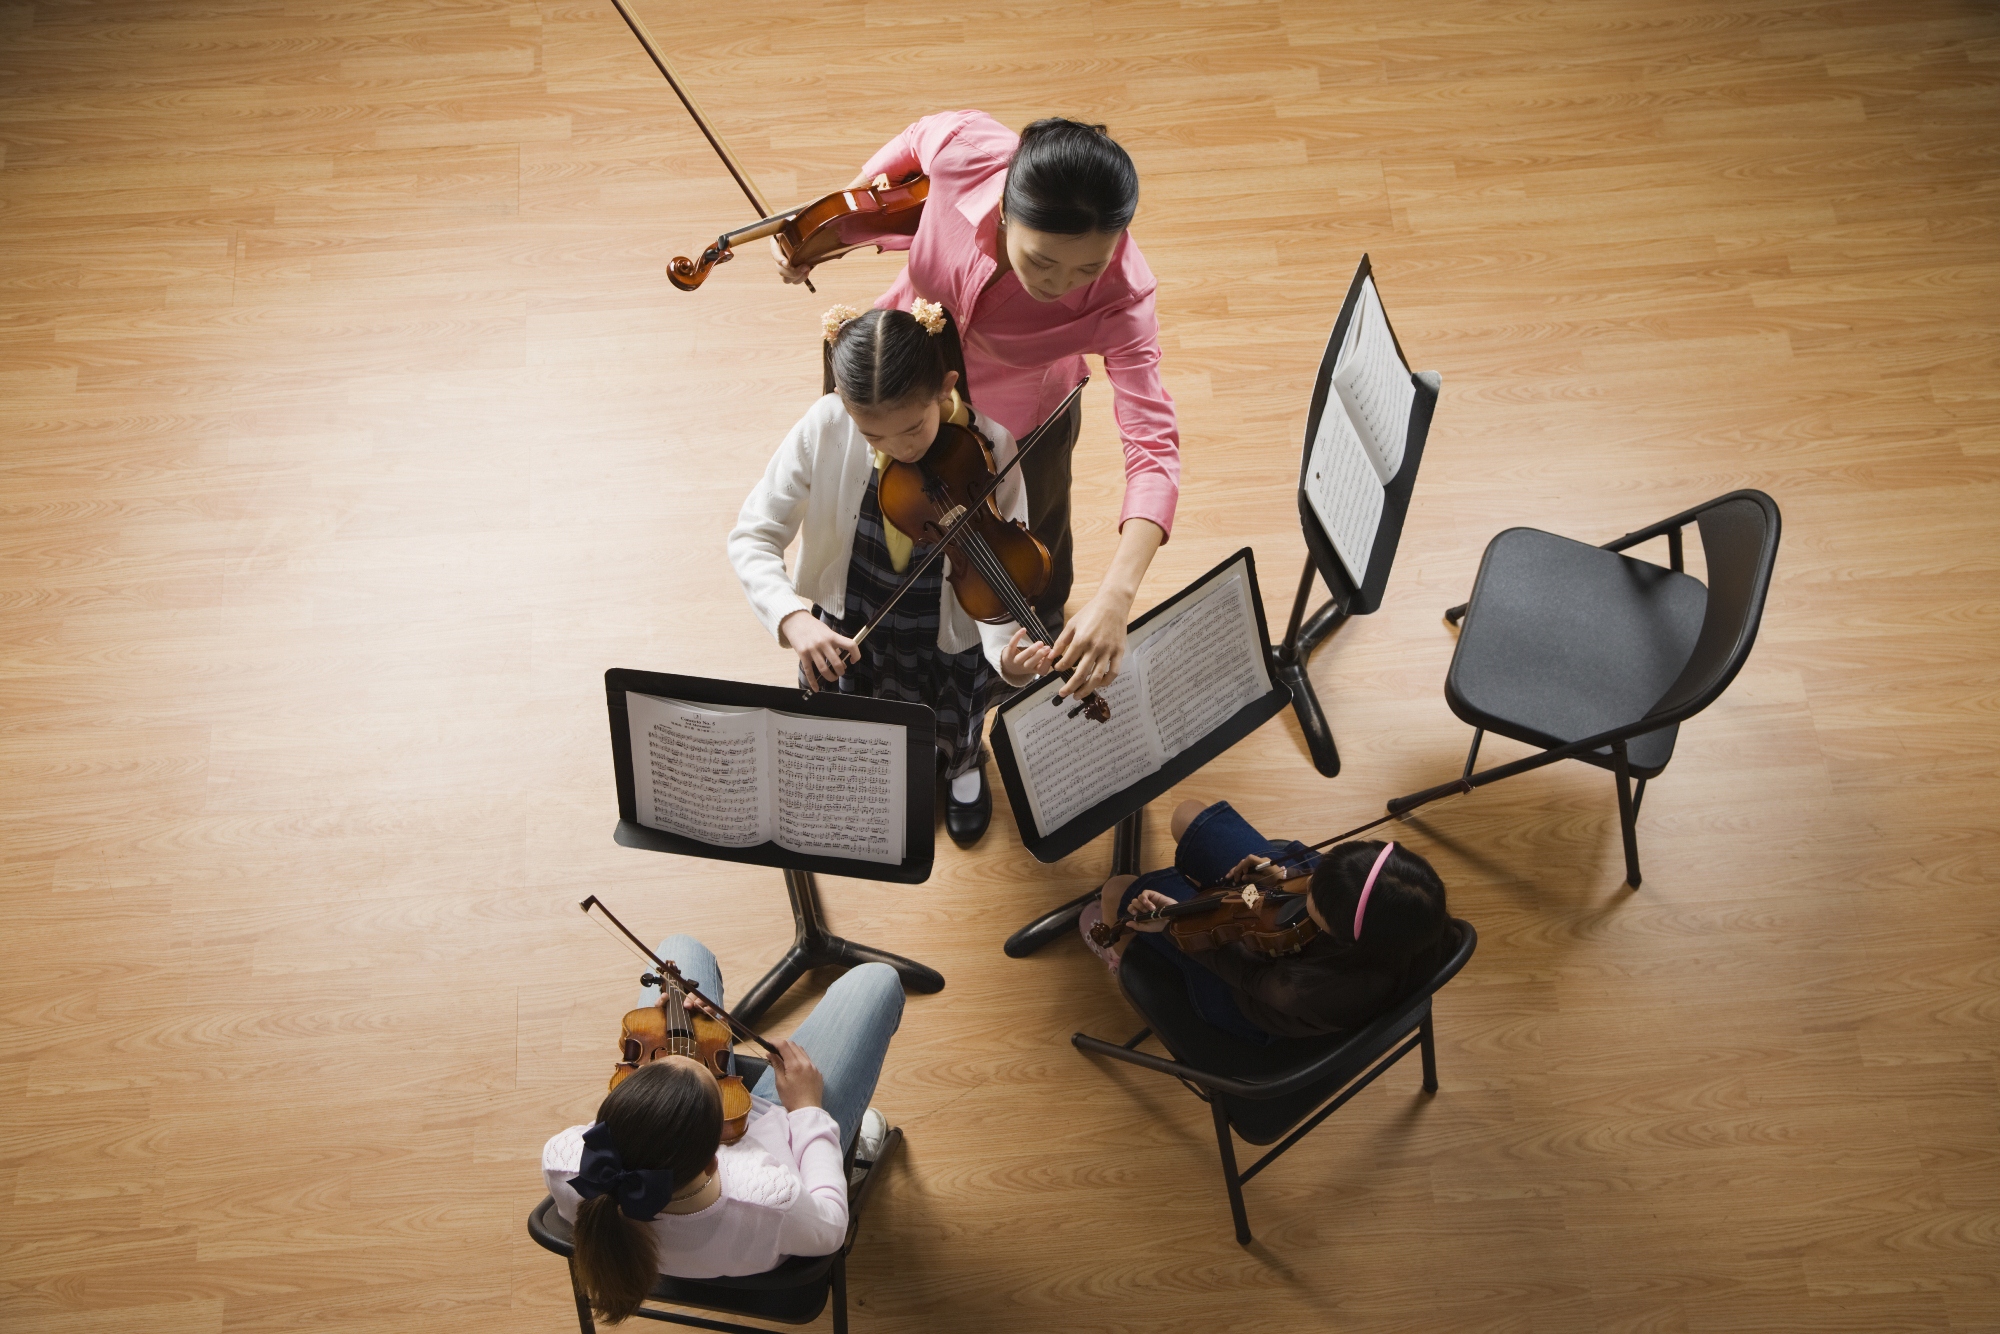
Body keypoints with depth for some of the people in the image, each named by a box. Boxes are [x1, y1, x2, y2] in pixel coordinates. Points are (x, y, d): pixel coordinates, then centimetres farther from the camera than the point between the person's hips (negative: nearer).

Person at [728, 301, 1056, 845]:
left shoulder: (988, 449, -26)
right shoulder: (824, 430, -24)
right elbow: (751, 537, -17)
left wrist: (1008, 654, -46)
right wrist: (791, 615, -37)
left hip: (948, 641, -1)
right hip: (847, 634, 1)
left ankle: (964, 760, 40)